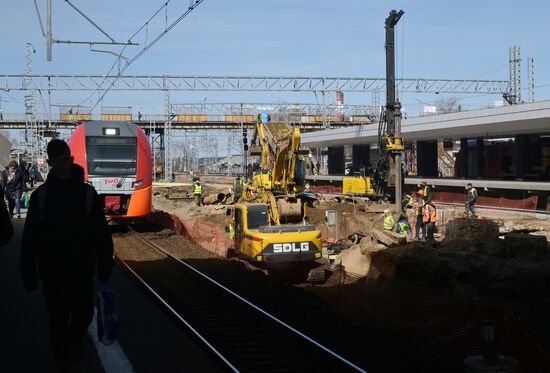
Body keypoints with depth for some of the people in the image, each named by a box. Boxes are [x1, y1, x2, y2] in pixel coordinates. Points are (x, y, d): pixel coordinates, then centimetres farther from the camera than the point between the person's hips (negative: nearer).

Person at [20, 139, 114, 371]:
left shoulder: (87, 193, -3)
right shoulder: (40, 195, -3)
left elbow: (101, 235, -1)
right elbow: (30, 239, -2)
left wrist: (104, 269, -3)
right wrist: (29, 274, -5)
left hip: (81, 271, 0)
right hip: (51, 272, 0)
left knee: (84, 314, 9)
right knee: (58, 321, 8)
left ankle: (75, 340, 42)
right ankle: (63, 362, 27)